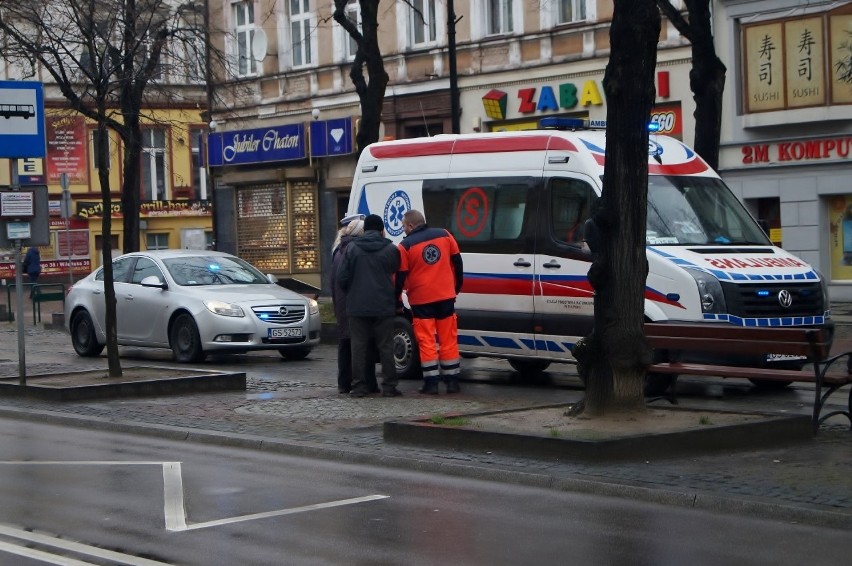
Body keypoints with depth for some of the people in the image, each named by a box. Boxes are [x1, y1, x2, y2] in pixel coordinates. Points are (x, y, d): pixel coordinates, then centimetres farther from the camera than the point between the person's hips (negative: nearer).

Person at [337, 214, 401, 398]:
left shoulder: (352, 248, 0)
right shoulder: (391, 249, 0)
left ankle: (358, 386, 2)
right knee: (385, 346, 5)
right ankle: (389, 386, 3)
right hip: (384, 306, 0)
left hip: (357, 307, 0)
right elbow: (397, 276, 7)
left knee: (358, 346, 4)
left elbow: (342, 277, -1)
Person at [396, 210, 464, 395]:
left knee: (426, 341, 2)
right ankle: (452, 381, 10)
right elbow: (457, 262, 11)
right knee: (448, 340, 9)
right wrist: (457, 286, 22)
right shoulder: (444, 235, 4)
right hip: (446, 296, 3)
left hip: (421, 300, -3)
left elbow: (400, 277, -4)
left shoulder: (405, 246, -7)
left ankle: (431, 382, -1)